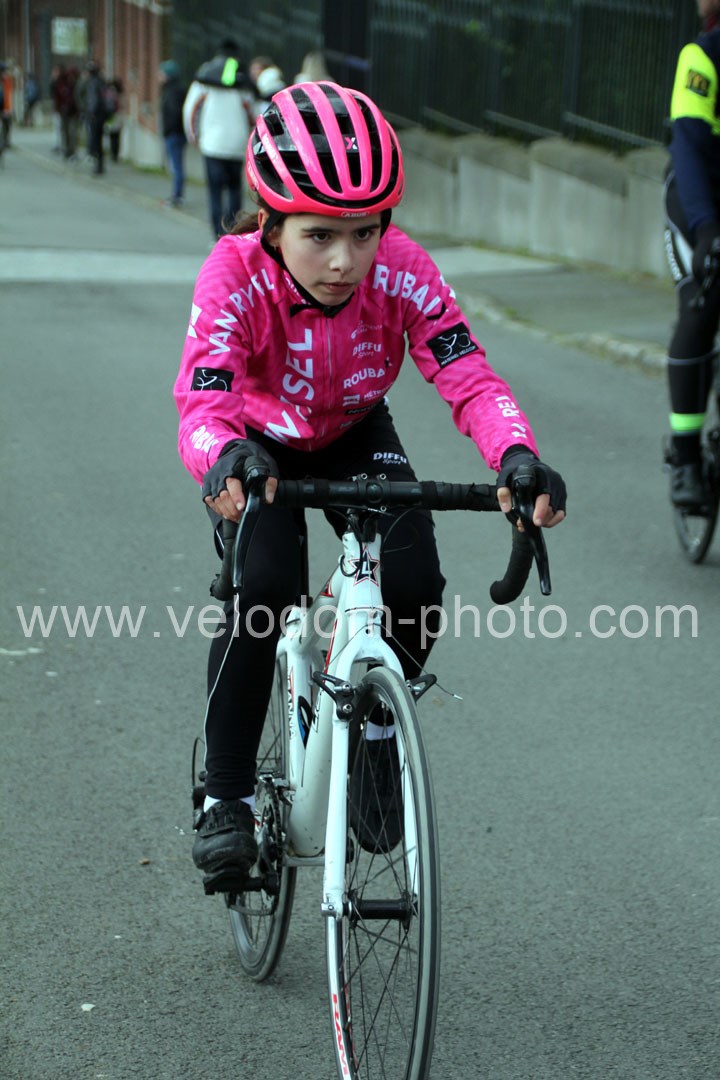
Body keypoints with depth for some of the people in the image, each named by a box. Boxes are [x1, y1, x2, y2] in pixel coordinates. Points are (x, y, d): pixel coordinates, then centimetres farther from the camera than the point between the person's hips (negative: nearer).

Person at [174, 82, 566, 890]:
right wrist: (223, 460, -68)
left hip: (355, 437, 2)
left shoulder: (402, 272, -29)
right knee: (261, 590, -27)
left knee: (414, 588, -18)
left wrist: (517, 456, -56)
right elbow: (202, 402, -44)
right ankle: (225, 800, -10)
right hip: (260, 445, -2)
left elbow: (469, 378, -35)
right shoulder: (236, 274, -35)